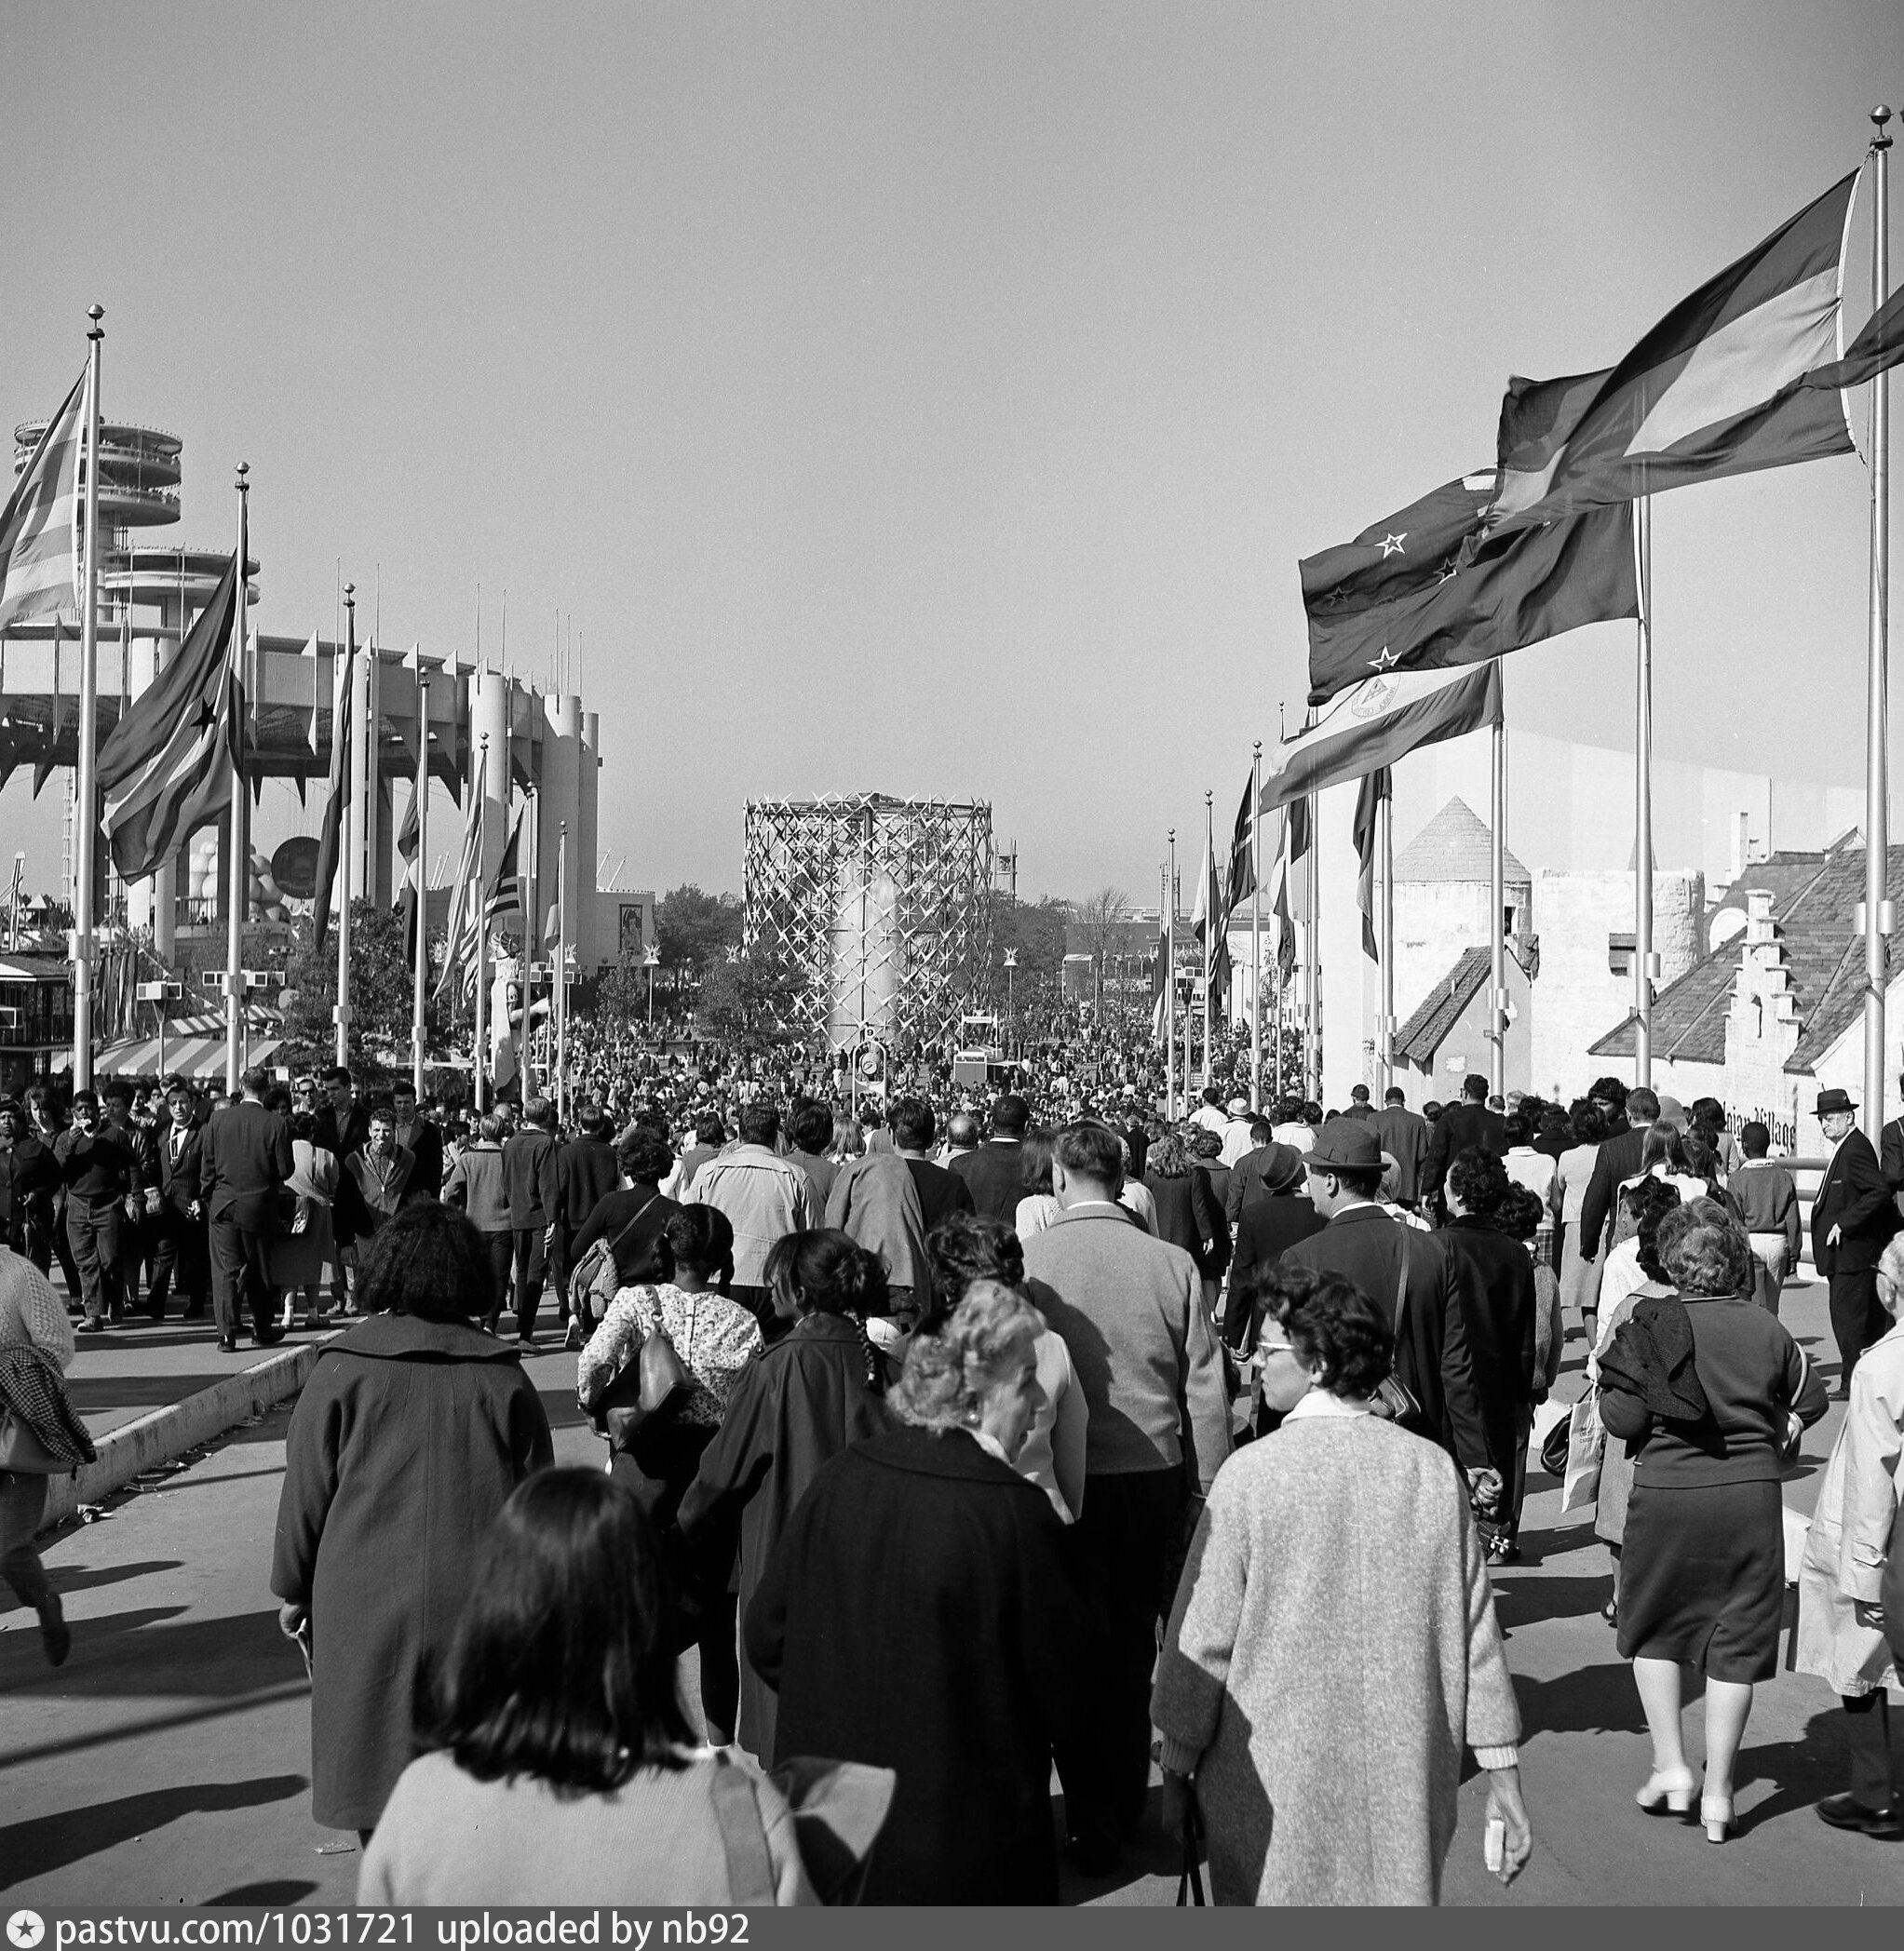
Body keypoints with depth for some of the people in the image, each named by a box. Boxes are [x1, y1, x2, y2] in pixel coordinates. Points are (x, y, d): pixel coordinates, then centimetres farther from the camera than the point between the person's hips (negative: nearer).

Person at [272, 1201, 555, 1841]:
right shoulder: (504, 1379, 1)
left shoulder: (341, 1371, -5)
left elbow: (305, 1494, 1)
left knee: (379, 1788, 8)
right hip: (483, 1609, 2)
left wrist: (294, 1590, 14)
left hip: (364, 1610, -1)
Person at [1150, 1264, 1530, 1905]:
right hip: (1409, 1794, 3)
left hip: (1274, 1789, -3)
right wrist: (1504, 1781, 9)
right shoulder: (1433, 1470, -2)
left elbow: (1203, 1639, -7)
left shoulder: (1251, 1473, -12)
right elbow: (1476, 1636, 2)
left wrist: (1176, 1769, 4)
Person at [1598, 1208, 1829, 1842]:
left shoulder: (1651, 1325, -8)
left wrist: (1606, 1390, 9)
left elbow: (1624, 1420, -11)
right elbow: (1811, 1402, 10)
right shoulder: (1766, 1329, -2)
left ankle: (1670, 1766, 14)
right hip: (1751, 1494, 1)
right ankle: (1717, 1792, 12)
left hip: (1667, 1492, -1)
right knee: (1736, 1641, 9)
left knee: (1653, 1628, 19)